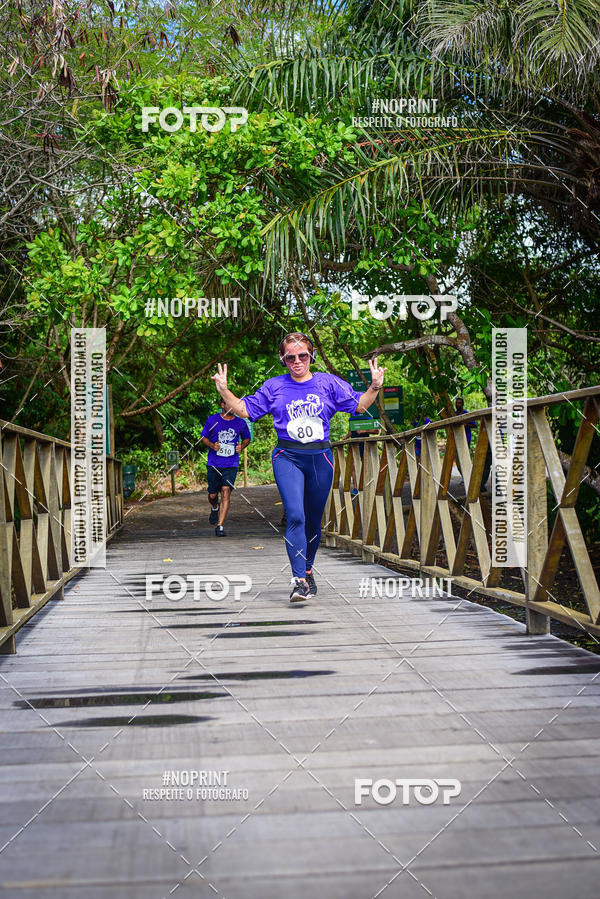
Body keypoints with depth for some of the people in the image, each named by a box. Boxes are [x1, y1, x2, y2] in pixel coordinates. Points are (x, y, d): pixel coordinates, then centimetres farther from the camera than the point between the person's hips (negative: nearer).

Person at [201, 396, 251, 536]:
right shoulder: (212, 420, 0)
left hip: (231, 465, 0)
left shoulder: (240, 423, 3)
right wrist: (212, 445, -12)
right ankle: (215, 508, 47)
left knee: (226, 492, -16)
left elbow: (247, 438, 19)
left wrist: (241, 447, -2)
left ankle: (220, 526, -15)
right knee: (213, 495, 9)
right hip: (213, 464, 1)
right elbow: (204, 437, 8)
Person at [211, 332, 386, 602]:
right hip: (287, 458, -1)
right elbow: (245, 409, 8)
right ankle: (299, 580, -21)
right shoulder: (274, 386, 6)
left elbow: (359, 405, 7)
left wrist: (374, 387, -9)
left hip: (320, 458, 2)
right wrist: (224, 391, -6)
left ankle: (307, 570, 33)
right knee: (295, 517, -18)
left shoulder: (327, 382, 6)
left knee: (313, 520, 11)